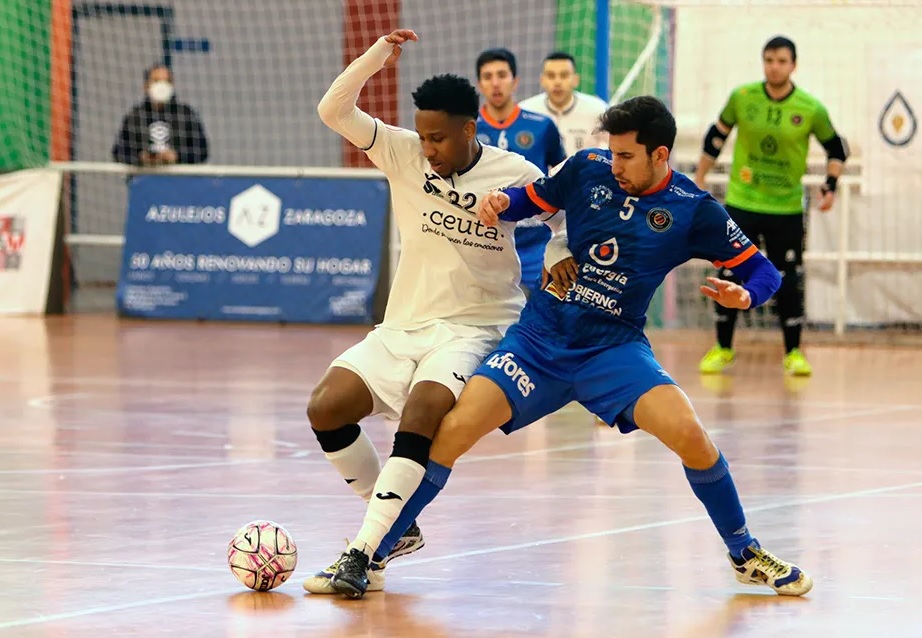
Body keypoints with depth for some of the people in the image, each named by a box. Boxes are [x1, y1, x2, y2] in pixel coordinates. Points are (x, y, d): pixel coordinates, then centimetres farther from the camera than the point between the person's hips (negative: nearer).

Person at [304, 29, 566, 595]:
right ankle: (398, 527, 9)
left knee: (422, 409, -32)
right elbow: (333, 111, -5)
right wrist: (378, 55, -16)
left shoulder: (514, 174, -6)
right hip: (402, 329, 5)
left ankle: (365, 555, -33)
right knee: (326, 408, -10)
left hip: (476, 330, -5)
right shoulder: (402, 154, 1)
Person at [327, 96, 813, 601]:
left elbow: (762, 271, -2)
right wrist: (502, 202, -9)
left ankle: (745, 554, 0)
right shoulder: (588, 169, -2)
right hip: (539, 338, 2)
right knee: (454, 429, -17)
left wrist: (743, 295, -24)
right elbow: (533, 199, 14)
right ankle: (365, 557, -3)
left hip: (614, 348, -1)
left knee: (687, 433, -26)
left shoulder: (694, 209, -6)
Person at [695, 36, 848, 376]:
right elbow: (717, 135, 8)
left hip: (786, 210, -1)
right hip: (740, 203, 1)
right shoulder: (742, 97, -6)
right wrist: (699, 178, 8)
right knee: (728, 277, 3)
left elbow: (836, 148, 5)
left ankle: (793, 353, 13)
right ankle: (723, 349, 18)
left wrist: (830, 187, -7)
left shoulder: (811, 109, -9)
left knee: (788, 283, 0)